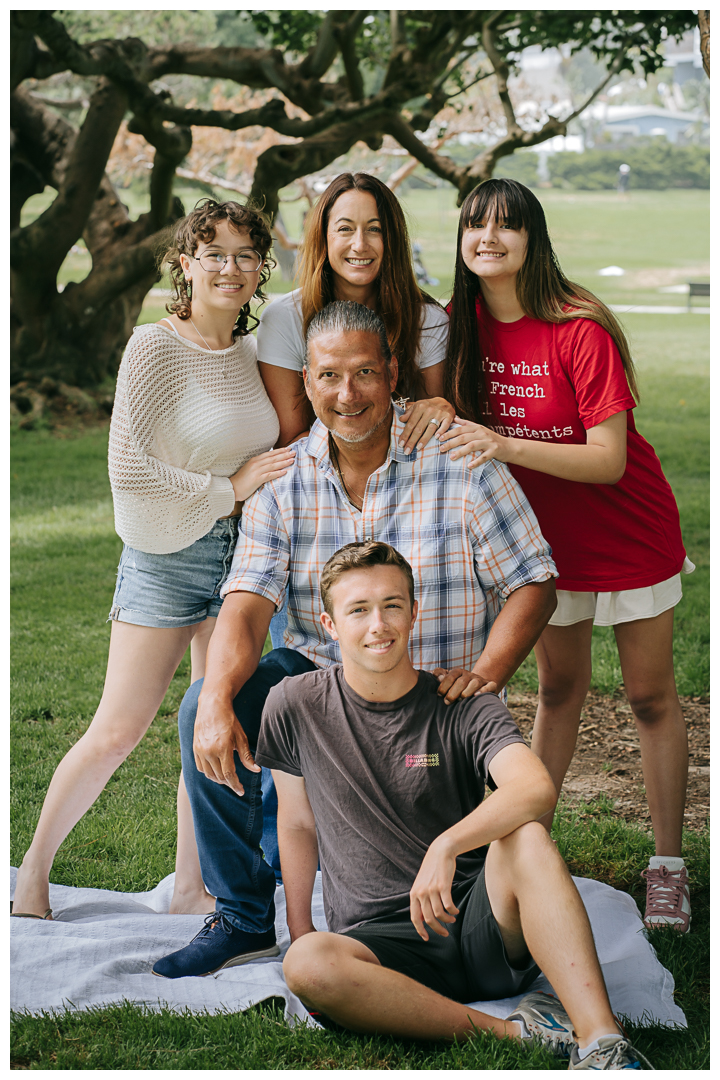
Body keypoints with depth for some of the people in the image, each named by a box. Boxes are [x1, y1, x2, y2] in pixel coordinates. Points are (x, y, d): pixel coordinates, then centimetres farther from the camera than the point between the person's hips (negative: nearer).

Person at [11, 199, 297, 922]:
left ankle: (191, 890, 20)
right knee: (117, 732, -4)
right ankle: (36, 867, 16)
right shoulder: (154, 348, -13)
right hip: (166, 556, -6)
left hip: (239, 551, 6)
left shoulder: (251, 352, 7)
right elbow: (129, 470, -19)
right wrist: (229, 490, -15)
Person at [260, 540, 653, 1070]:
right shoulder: (296, 707, 3)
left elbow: (538, 789, -21)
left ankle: (600, 1042, -36)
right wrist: (299, 932, 9)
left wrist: (445, 846, -35)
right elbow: (297, 823, 15)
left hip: (482, 927, 0)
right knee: (307, 964, -34)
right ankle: (511, 1032, -28)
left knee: (525, 837, -32)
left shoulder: (465, 708, -2)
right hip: (380, 943, 1)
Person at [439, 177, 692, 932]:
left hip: (627, 539, -5)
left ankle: (667, 868, 14)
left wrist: (506, 446, -38)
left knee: (651, 699, 4)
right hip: (545, 538, 5)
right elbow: (459, 417, 8)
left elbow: (609, 460, -27)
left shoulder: (580, 330, -24)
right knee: (557, 690, 16)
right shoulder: (465, 326, -7)